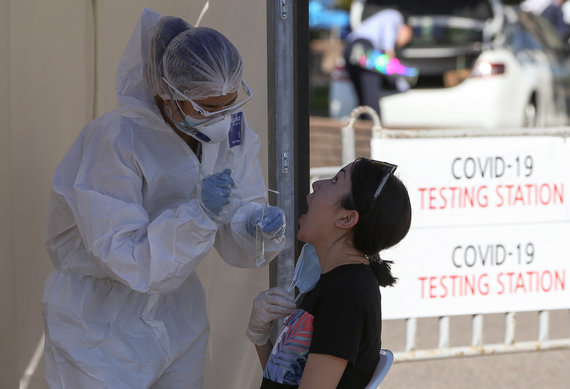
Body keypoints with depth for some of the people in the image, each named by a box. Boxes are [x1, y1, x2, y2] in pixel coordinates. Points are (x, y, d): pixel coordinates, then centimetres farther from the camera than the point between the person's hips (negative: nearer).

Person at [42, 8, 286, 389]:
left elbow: (233, 238, -3)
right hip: (102, 318, -6)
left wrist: (261, 227, -27)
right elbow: (122, 257, -29)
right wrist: (198, 213, -41)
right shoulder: (117, 140, -28)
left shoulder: (231, 129, -8)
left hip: (177, 311, 6)